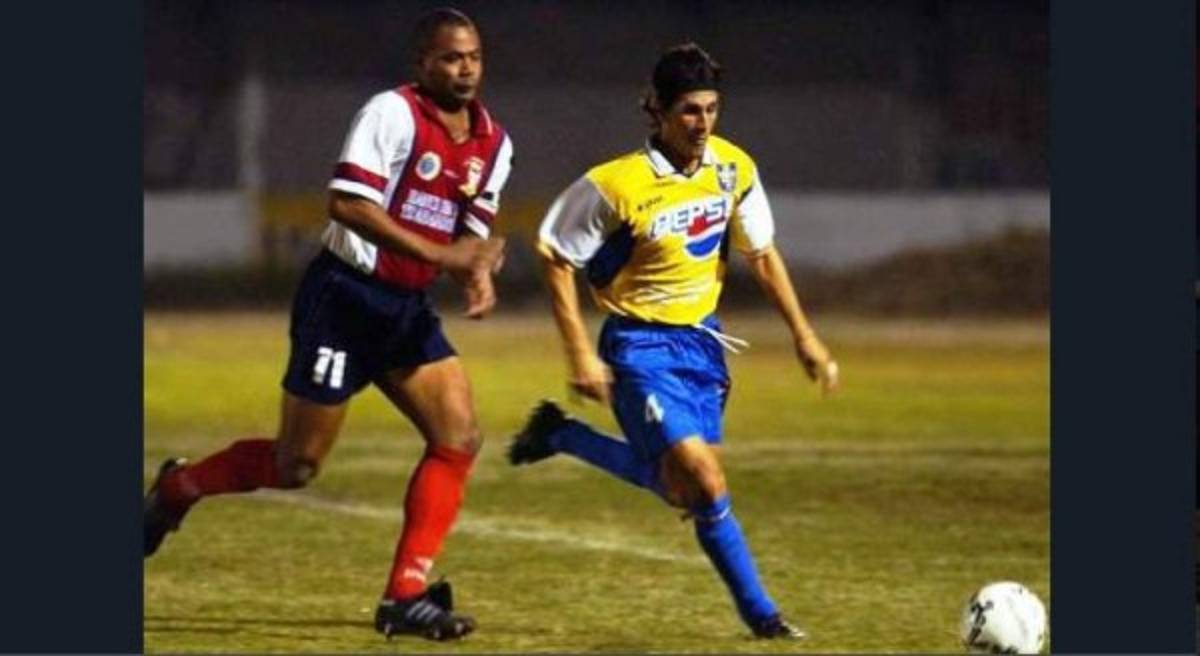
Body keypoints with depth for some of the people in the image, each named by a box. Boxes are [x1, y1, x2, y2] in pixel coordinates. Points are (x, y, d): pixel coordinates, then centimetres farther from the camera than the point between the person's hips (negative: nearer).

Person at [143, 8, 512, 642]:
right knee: (296, 465, -1)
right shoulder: (392, 113, -15)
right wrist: (440, 254, -28)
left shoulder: (494, 145, 7)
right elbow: (346, 203, -24)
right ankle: (177, 487, 25)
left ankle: (406, 595, -5)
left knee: (459, 439, -8)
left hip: (407, 309, 7)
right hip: (343, 298, -7)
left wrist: (477, 273, -9)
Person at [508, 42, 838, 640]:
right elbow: (555, 257, -12)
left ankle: (559, 436, 33)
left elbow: (761, 254, 8)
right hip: (642, 348, -7)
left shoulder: (733, 169, -5)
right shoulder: (617, 186, -22)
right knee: (704, 481, -20)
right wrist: (581, 354, -15)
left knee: (676, 485, 15)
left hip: (701, 339, 7)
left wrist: (804, 337, 5)